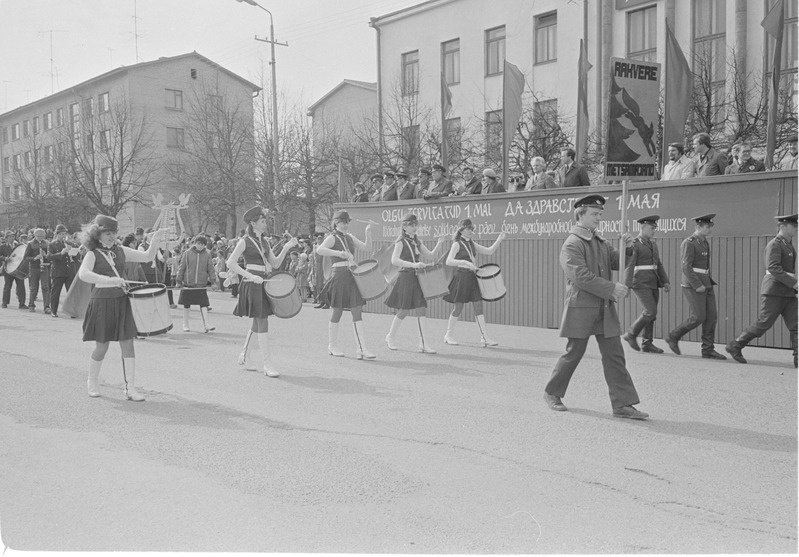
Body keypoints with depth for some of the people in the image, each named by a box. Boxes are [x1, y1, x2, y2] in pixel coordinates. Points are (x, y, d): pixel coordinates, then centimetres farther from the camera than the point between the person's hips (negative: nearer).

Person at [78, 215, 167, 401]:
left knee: (127, 343, -1)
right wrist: (109, 280, -37)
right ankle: (92, 382, 29)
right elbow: (83, 274, -25)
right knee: (102, 346, 4)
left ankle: (130, 388, 4)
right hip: (102, 301, -4)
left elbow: (147, 257, 10)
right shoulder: (93, 254, -6)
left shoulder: (121, 251, 9)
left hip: (122, 301, 4)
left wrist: (155, 241, -7)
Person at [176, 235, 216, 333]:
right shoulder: (187, 253, 1)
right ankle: (185, 324, 21)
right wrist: (179, 281, 2)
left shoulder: (207, 254, 5)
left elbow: (210, 268, 8)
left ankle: (206, 325, -8)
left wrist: (212, 280, 0)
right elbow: (182, 267, 4)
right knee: (187, 305, 8)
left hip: (201, 284, 0)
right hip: (188, 284, 0)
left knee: (203, 304, -6)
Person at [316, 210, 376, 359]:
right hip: (340, 275, -6)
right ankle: (332, 346, 21)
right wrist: (338, 253, -34)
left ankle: (361, 349, -2)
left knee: (358, 312, -1)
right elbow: (319, 249, -24)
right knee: (337, 312, 4)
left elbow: (366, 247, 15)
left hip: (353, 275, 6)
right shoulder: (332, 238, -5)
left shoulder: (349, 237, 16)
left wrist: (368, 233, -1)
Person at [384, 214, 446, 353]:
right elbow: (394, 260, -22)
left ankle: (424, 344, -3)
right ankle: (391, 337, 23)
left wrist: (438, 245, -5)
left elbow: (431, 256, 13)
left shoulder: (417, 242, 13)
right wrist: (413, 264, -33)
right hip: (405, 277, -6)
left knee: (420, 310, -1)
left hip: (417, 278, 6)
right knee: (404, 311, 0)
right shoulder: (401, 242, -8)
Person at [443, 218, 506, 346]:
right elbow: (448, 261, -18)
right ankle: (449, 335, 17)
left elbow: (489, 251, 15)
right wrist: (463, 262, -31)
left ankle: (484, 338, 1)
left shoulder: (472, 244, 14)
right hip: (461, 277, -6)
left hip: (472, 277, 6)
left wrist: (499, 240, 3)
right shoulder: (457, 244, -6)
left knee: (479, 307, 0)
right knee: (458, 308, 0)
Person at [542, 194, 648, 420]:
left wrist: (626, 247, -6)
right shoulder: (572, 244, -11)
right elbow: (580, 276, -21)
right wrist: (611, 288, -22)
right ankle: (552, 393, 24)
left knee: (614, 356, 2)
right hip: (580, 308, -7)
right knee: (574, 353, 3)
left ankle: (622, 404, 4)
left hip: (604, 309, 7)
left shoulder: (601, 242, 15)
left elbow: (617, 263, 13)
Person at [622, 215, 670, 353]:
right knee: (651, 311, -13)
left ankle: (647, 344, 13)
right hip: (640, 283, -8)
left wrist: (665, 281, 8)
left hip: (653, 283, 8)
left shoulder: (652, 244, 16)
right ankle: (631, 334, 2)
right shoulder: (633, 244, -9)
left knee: (650, 313, 7)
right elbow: (629, 266, -16)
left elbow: (658, 264, 17)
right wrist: (627, 286, -23)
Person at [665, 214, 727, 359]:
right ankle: (673, 337, 9)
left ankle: (708, 350, 5)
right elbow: (686, 267, -20)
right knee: (698, 318, -10)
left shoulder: (704, 242, 14)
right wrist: (697, 286, -23)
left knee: (711, 316, 1)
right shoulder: (688, 243, -15)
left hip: (705, 284, 9)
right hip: (692, 285, -8)